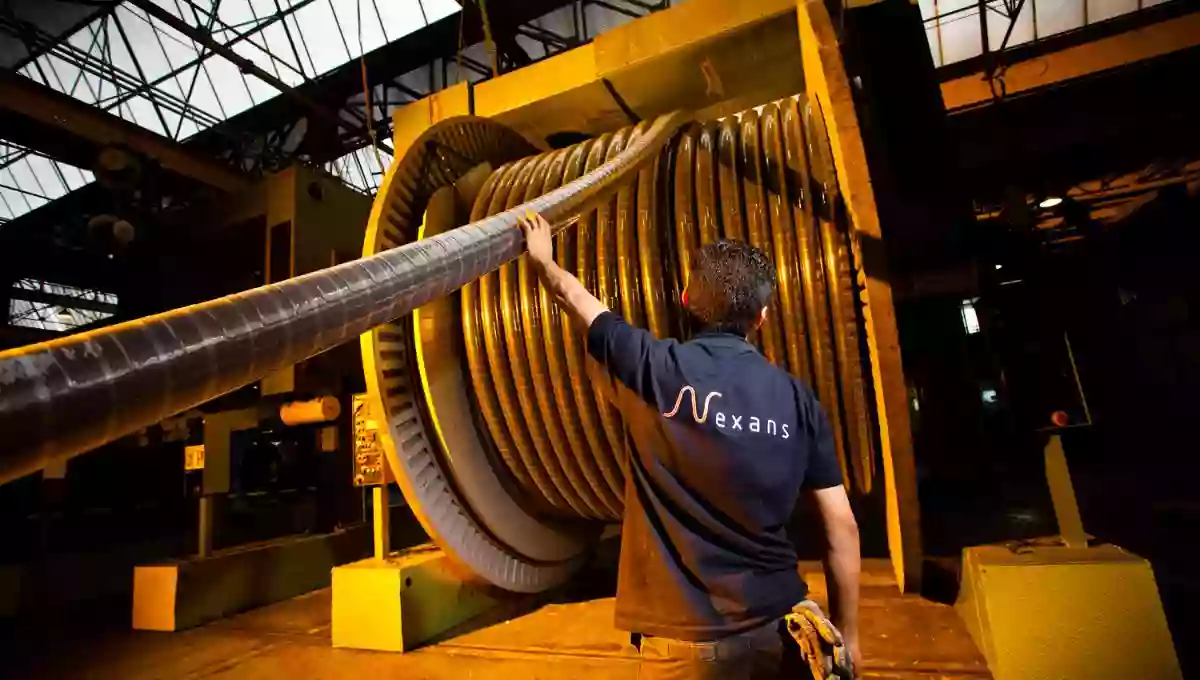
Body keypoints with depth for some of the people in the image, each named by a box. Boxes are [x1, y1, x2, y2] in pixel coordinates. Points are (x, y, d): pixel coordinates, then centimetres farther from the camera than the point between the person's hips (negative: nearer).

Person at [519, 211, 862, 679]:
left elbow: (574, 297, 4)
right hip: (781, 628, 3)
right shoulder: (798, 399, -5)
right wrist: (847, 636, 10)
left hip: (689, 639, -2)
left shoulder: (656, 368, -13)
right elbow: (842, 528, -3)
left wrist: (543, 259, 24)